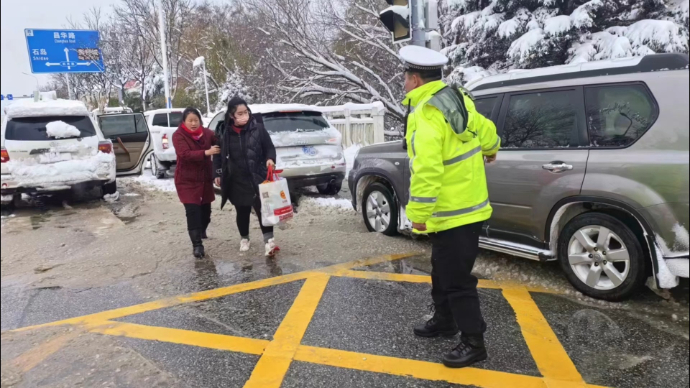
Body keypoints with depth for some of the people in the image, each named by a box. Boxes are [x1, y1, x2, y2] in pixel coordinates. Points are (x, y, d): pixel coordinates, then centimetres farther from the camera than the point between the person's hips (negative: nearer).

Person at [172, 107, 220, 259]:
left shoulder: (207, 133, 0)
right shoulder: (178, 135, -12)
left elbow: (219, 145, -5)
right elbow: (185, 154, -27)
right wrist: (206, 152, -39)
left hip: (205, 178, 4)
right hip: (187, 180, -4)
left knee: (205, 208, 14)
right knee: (192, 211, -9)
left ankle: (202, 232, 41)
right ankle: (197, 245, -6)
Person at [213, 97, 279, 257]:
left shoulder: (258, 128, -7)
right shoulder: (226, 132, -1)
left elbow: (269, 148, 1)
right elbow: (219, 154, 11)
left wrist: (270, 159, -19)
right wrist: (218, 174, 10)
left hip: (257, 178, -2)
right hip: (236, 181, 2)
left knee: (262, 209, -9)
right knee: (242, 212, 14)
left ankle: (269, 241, -3)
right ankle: (244, 239, 32)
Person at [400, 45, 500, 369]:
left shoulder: (426, 114, -22)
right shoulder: (457, 99, 8)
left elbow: (426, 169, -30)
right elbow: (486, 130, 22)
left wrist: (419, 212, -25)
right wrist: (490, 150, 43)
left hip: (453, 213, -10)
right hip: (464, 206, 11)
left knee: (456, 280, 1)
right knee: (442, 271, 24)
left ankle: (473, 343, 14)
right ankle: (444, 320, 41)